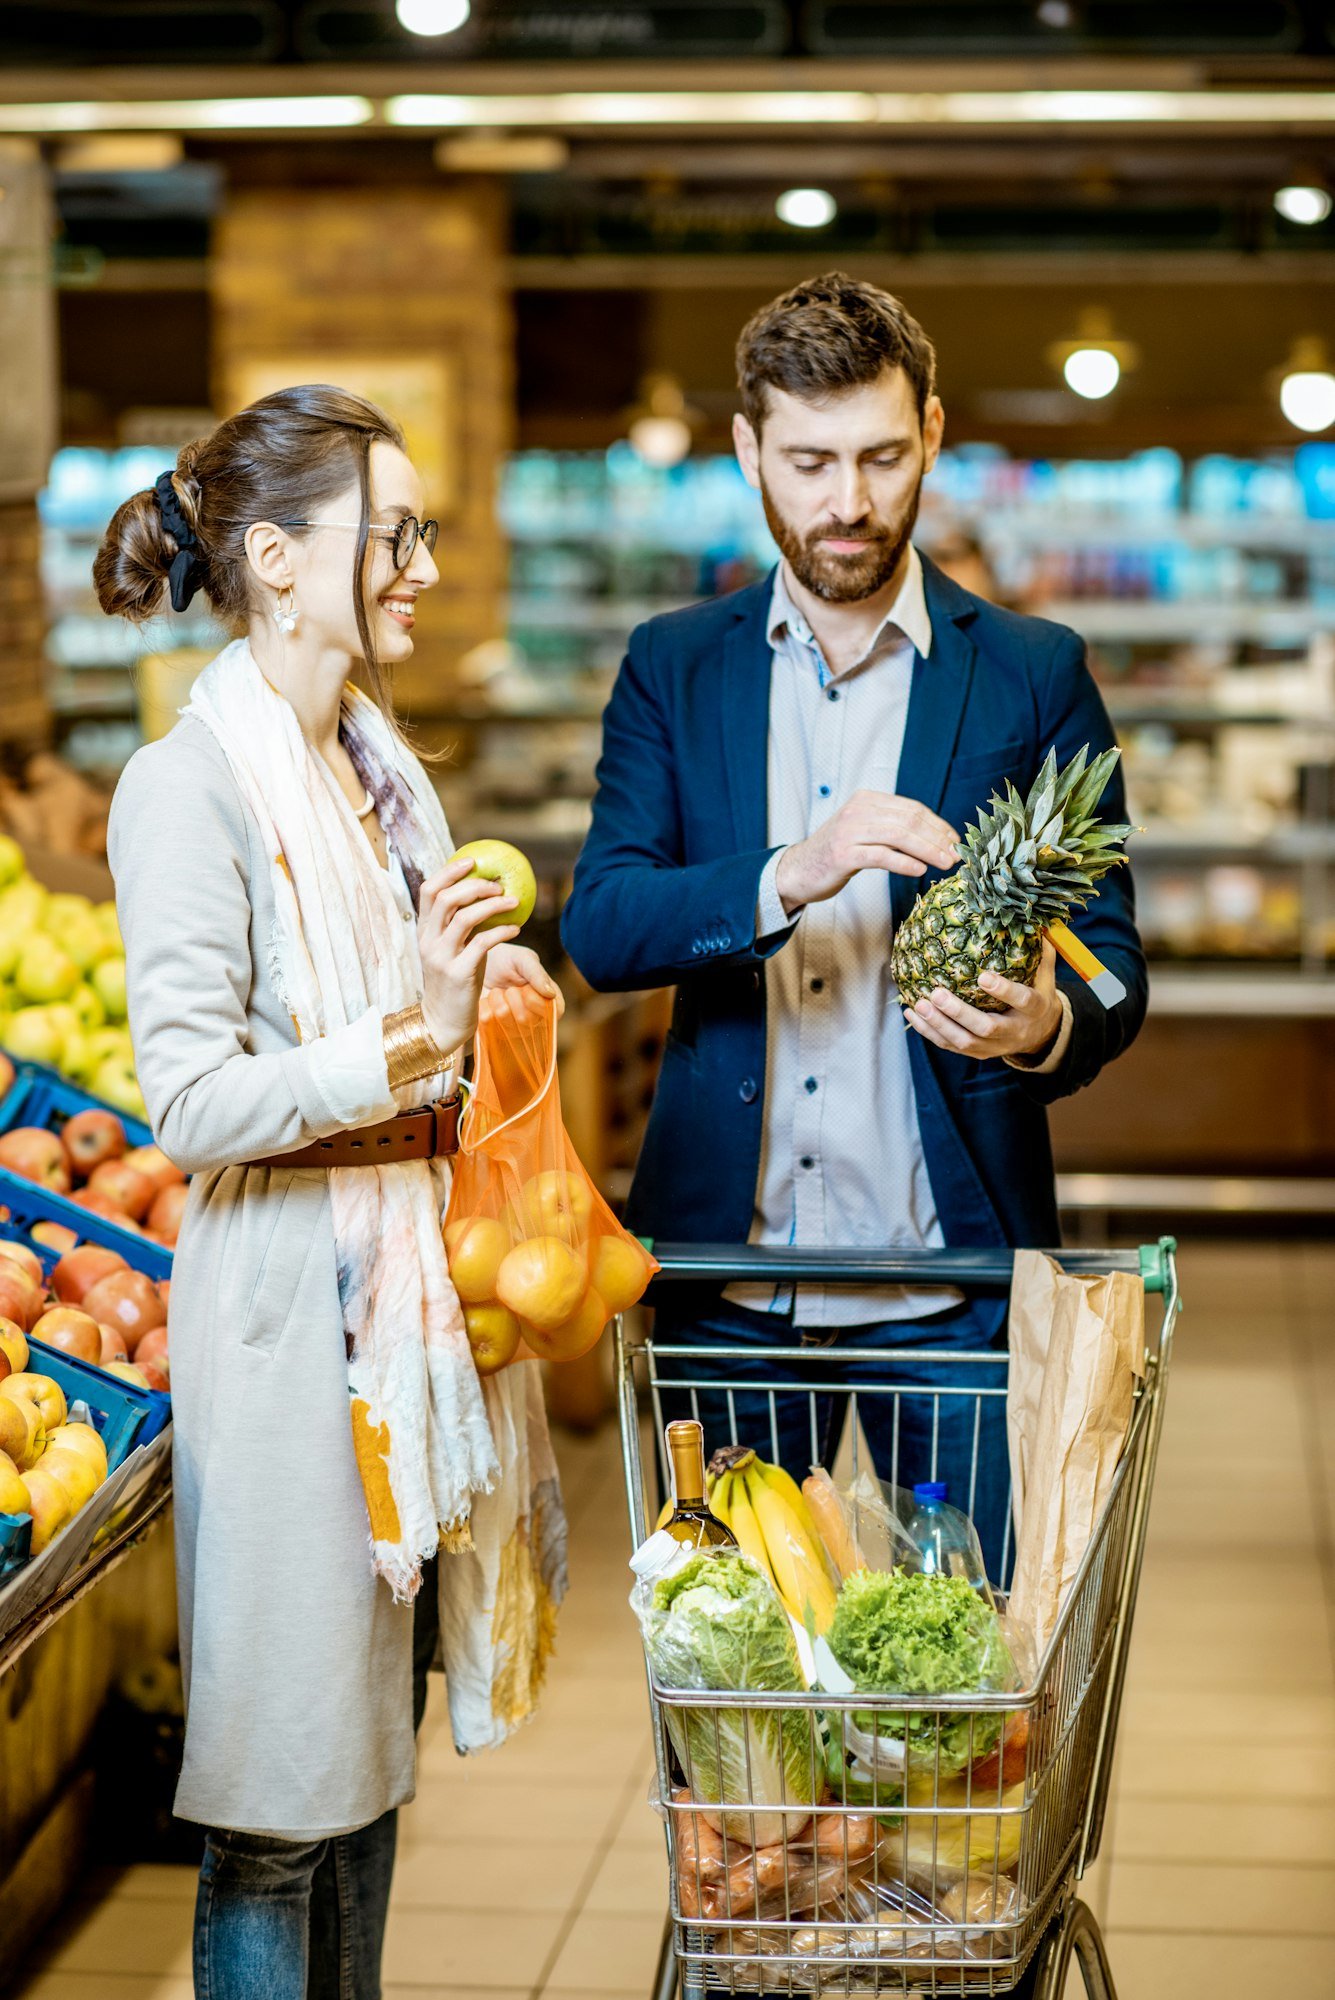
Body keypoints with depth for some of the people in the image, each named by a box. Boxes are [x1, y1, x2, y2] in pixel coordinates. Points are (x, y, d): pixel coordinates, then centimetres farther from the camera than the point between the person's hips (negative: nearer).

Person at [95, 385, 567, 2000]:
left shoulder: (382, 767, 12)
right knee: (281, 1801, 1)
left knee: (376, 1751, 16)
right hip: (291, 1315, -8)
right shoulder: (187, 787, -13)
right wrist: (406, 1044, -28)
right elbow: (189, 1103, -20)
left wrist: (485, 1000, 5)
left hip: (415, 1301, 8)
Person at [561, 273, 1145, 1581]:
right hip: (725, 1269, 2)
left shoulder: (1033, 675, 2)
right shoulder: (672, 669, 7)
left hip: (950, 1273, -1)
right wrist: (787, 877, -24)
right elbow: (600, 928, -5)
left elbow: (1109, 958, 2)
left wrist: (1047, 1025, -22)